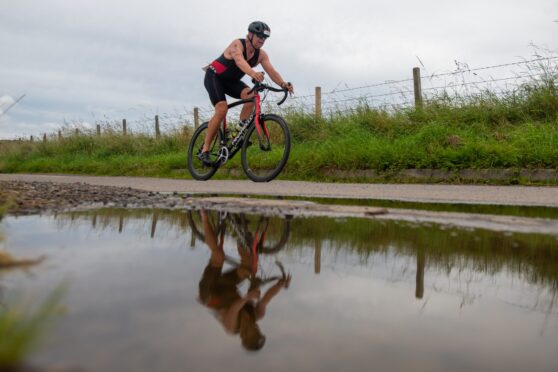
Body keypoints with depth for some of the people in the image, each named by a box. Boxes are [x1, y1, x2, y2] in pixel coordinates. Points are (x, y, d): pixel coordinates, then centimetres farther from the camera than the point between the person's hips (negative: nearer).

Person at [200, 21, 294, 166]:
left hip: (231, 81, 6)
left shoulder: (261, 54, -8)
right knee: (221, 110, -25)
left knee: (251, 95, -23)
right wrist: (252, 73, -68)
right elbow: (239, 60, -48)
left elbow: (271, 71, -21)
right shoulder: (237, 45, -26)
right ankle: (205, 150, -18)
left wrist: (283, 84, -41)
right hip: (214, 76, -6)